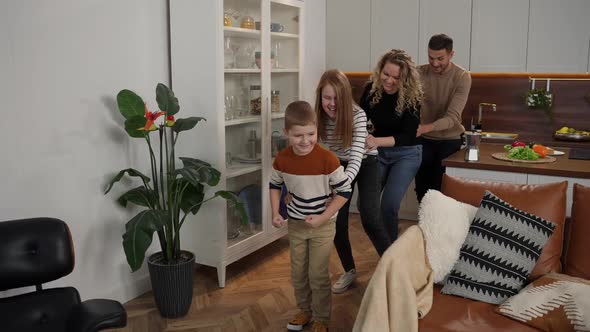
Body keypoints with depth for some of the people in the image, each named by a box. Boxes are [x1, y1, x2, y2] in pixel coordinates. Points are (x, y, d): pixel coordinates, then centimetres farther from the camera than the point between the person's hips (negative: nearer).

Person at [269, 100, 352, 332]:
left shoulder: (327, 159, -24)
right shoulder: (282, 159, -11)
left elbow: (344, 191, -16)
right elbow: (275, 185, 8)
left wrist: (322, 218, -20)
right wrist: (275, 213, -3)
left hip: (323, 226, -4)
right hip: (295, 224, 4)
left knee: (318, 275, 4)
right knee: (298, 273, 17)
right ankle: (305, 310, 38)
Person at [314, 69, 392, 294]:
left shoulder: (357, 115, -31)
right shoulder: (317, 117, -20)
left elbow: (356, 158, -37)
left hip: (365, 164, -3)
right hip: (338, 166, 3)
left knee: (370, 218, -18)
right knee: (336, 220, -3)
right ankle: (349, 270, 20)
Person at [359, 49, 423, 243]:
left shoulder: (412, 97, -21)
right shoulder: (371, 89, -12)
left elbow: (408, 136, -25)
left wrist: (378, 141, -40)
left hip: (406, 154, -4)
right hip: (378, 152, 4)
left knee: (389, 205, -12)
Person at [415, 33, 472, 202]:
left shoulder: (462, 77, -17)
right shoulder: (420, 73, -10)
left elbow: (452, 117, -26)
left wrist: (425, 128, -43)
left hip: (450, 139, -2)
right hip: (424, 139, 2)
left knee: (441, 189, 0)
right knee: (421, 188, 6)